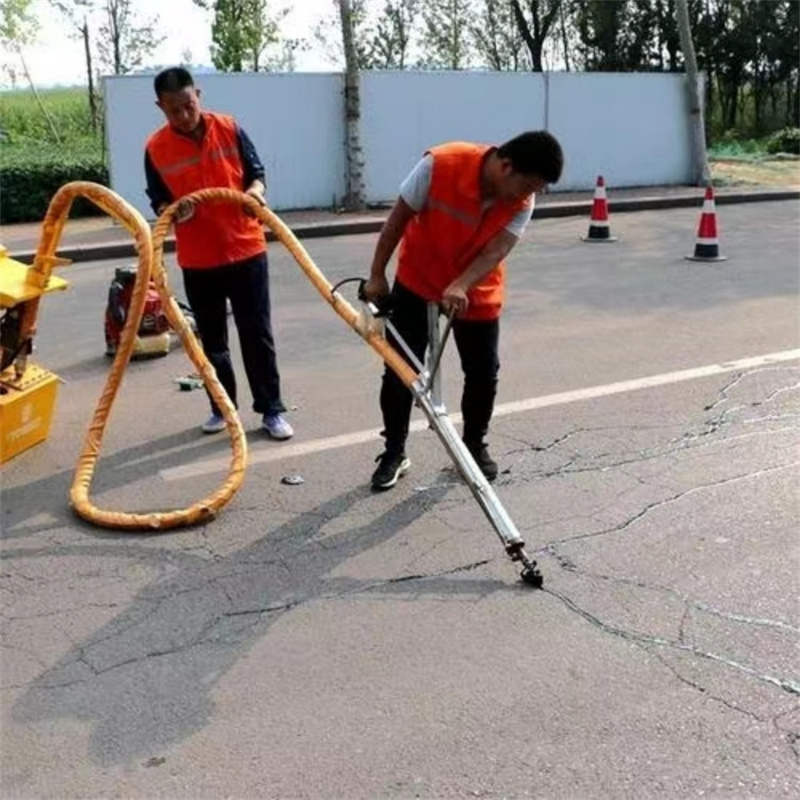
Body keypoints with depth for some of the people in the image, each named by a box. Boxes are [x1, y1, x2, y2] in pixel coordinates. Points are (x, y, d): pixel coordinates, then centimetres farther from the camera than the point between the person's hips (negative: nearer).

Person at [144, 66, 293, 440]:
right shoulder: (156, 148, -4)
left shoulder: (229, 129, -3)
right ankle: (222, 408, 27)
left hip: (246, 250, -1)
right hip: (197, 260, 1)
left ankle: (271, 410, 12)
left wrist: (255, 190, -19)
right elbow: (158, 201, 2)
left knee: (257, 335, 3)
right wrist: (173, 210, -21)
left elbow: (256, 171, 4)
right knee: (212, 339, 12)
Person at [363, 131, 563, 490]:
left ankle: (474, 446, 26)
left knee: (483, 373, 4)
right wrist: (377, 275, -12)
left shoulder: (522, 202, -17)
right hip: (416, 284, -2)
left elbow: (496, 251, -27)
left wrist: (460, 287, -45)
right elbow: (398, 219, -17)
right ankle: (394, 452, 13)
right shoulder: (440, 165, -27)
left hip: (477, 294, 2)